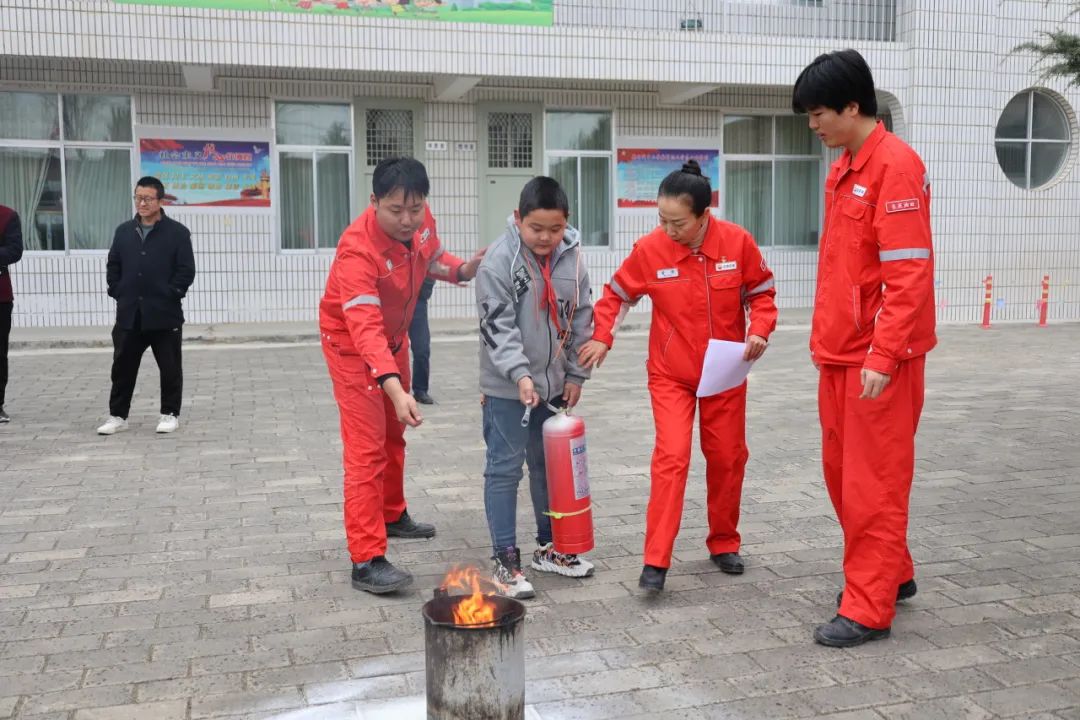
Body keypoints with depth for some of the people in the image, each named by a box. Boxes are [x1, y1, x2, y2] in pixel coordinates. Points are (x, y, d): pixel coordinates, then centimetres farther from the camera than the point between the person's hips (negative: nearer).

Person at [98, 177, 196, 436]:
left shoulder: (177, 232, -3)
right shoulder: (124, 231, 10)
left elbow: (186, 270, -6)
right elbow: (113, 266, 14)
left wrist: (170, 295, -11)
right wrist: (118, 293, 3)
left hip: (165, 315, -3)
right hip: (129, 315, 4)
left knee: (170, 368, 5)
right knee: (123, 367, 7)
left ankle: (170, 414, 18)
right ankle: (117, 415, 17)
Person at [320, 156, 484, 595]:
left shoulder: (421, 221, -15)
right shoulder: (358, 250, -36)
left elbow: (433, 258, 8)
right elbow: (365, 330, -45)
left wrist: (463, 270, -15)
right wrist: (396, 389, -57)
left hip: (395, 337, 8)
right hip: (351, 344, -7)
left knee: (394, 434, 21)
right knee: (367, 448, -12)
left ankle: (393, 516, 42)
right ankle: (367, 561, -10)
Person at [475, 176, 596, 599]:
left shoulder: (572, 258, 1)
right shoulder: (499, 260, -15)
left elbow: (581, 320, 8)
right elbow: (498, 326, -19)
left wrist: (575, 374, 6)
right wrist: (520, 374, -29)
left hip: (554, 384, 6)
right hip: (507, 388, -5)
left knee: (550, 465, 16)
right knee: (505, 469, 0)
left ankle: (548, 548, 32)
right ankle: (505, 561, 10)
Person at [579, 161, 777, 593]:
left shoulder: (737, 242, -13)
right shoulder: (649, 250, -14)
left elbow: (761, 292, 1)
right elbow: (616, 294, 2)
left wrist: (760, 330, -16)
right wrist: (602, 337, -10)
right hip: (670, 375, -2)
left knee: (727, 458, 11)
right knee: (672, 457, -12)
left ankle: (724, 543, 31)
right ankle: (656, 561, -6)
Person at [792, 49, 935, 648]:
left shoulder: (895, 167, -15)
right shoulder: (843, 169, 12)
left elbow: (908, 274, -20)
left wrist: (883, 356, -22)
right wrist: (825, 340, 16)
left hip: (880, 357, -9)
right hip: (840, 353, 9)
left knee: (873, 483, 0)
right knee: (842, 472, 16)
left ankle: (869, 609, 12)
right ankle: (890, 574, 33)